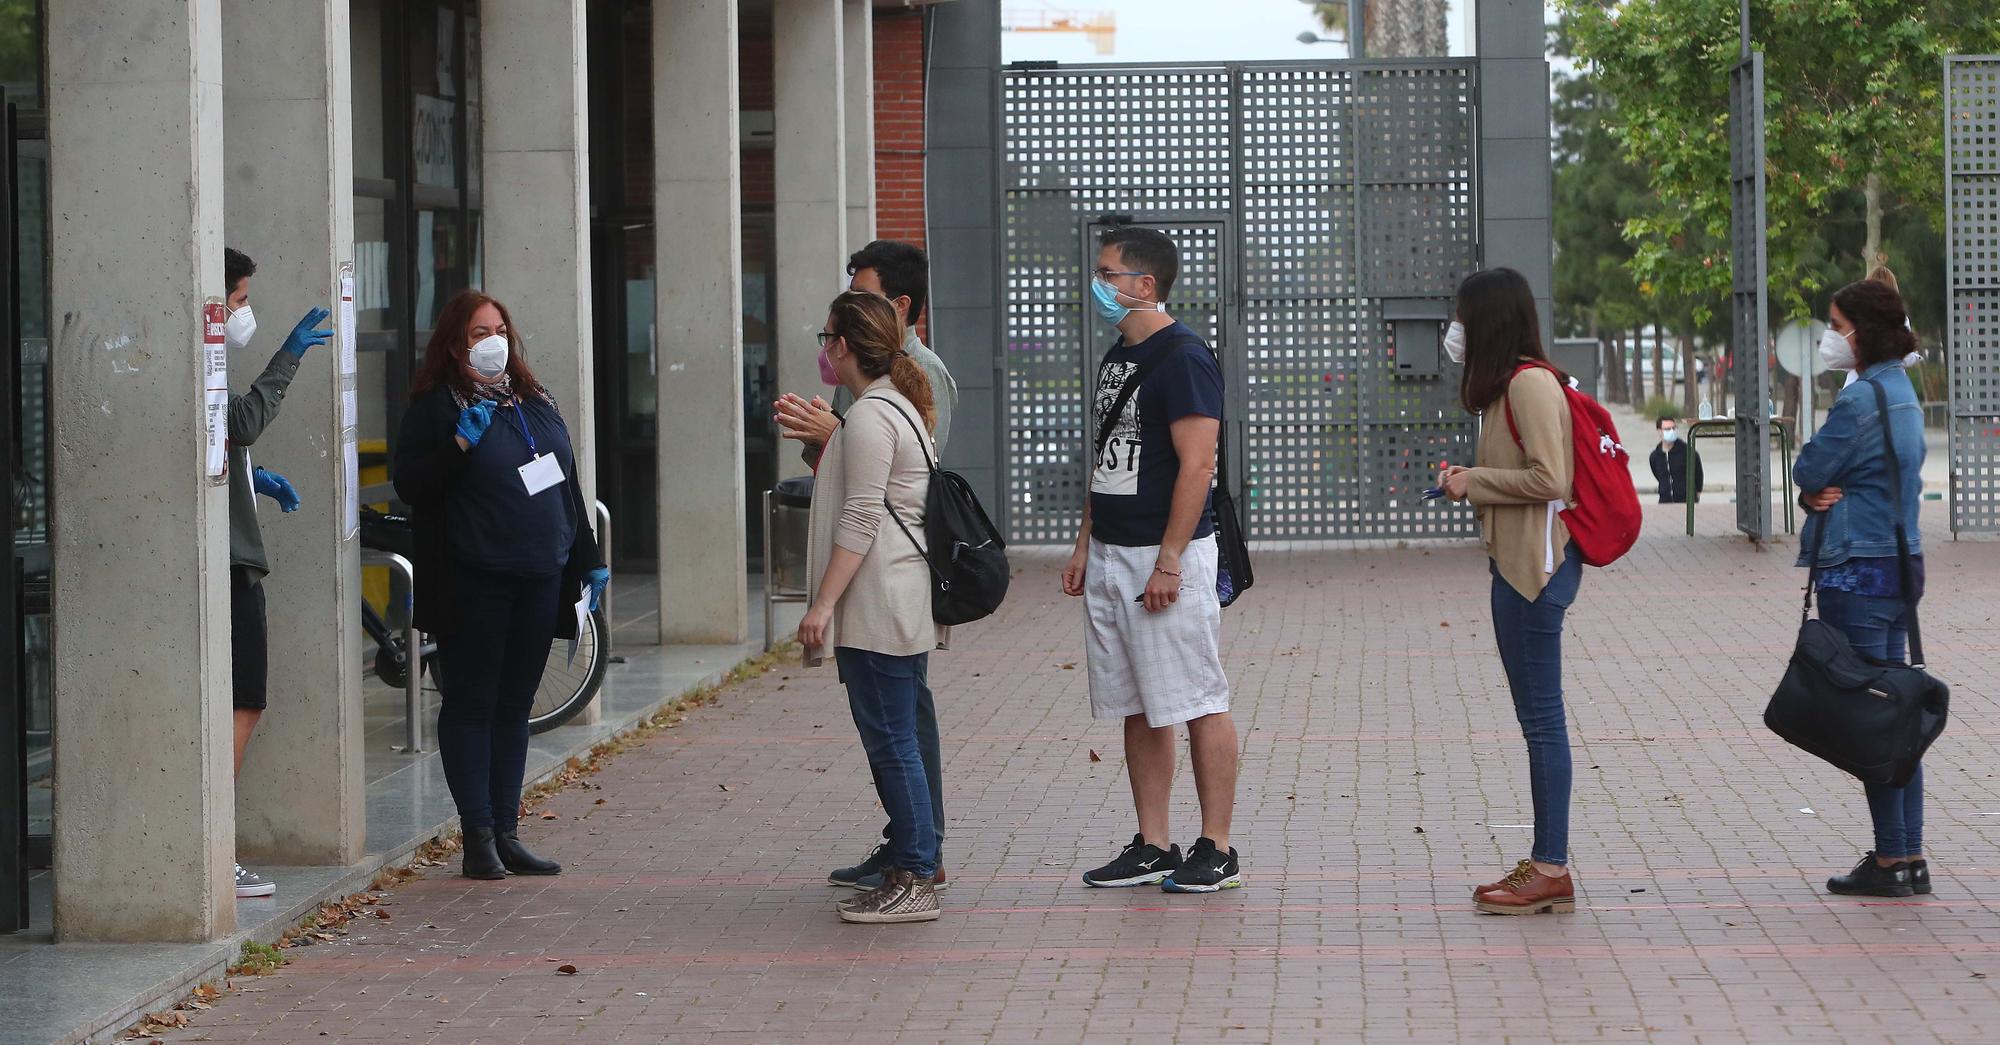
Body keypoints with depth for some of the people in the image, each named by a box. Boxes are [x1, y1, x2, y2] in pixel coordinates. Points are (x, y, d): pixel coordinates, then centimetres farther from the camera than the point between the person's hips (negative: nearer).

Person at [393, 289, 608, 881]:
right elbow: (409, 485, -11)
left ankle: (507, 833, 13)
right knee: (470, 705, -2)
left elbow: (568, 487, 21)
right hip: (473, 582, -6)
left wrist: (588, 559, 19)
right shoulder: (435, 406, -3)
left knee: (514, 708, 9)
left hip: (540, 580, 6)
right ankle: (478, 837, 0)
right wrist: (460, 443, -23)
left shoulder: (536, 403, 16)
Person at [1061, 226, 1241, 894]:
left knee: (1198, 704, -4)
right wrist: (1084, 546, 17)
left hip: (1167, 556, -9)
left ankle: (1216, 850, 1)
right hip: (1111, 557, 9)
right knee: (1138, 709, 11)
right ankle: (1152, 848, 16)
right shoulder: (1117, 359, 16)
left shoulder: (1183, 357, -12)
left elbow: (1196, 465, -18)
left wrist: (1168, 561, -21)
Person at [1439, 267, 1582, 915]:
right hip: (1518, 564, 11)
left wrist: (1474, 482, -11)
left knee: (1541, 719, -8)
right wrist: (1472, 480, 9)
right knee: (1537, 718, 11)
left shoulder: (1530, 383, -14)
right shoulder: (1512, 383, 18)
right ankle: (1546, 862, 15)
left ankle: (1552, 873, -6)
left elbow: (1549, 479, -21)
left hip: (1536, 565, -11)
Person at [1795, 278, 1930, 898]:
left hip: (1858, 573, -10)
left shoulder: (1860, 398, -17)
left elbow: (1809, 470, -12)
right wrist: (1821, 494, -5)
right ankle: (1909, 856, 14)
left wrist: (1818, 489, 9)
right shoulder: (1903, 393, 14)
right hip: (1902, 563, 10)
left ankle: (1891, 860, -1)